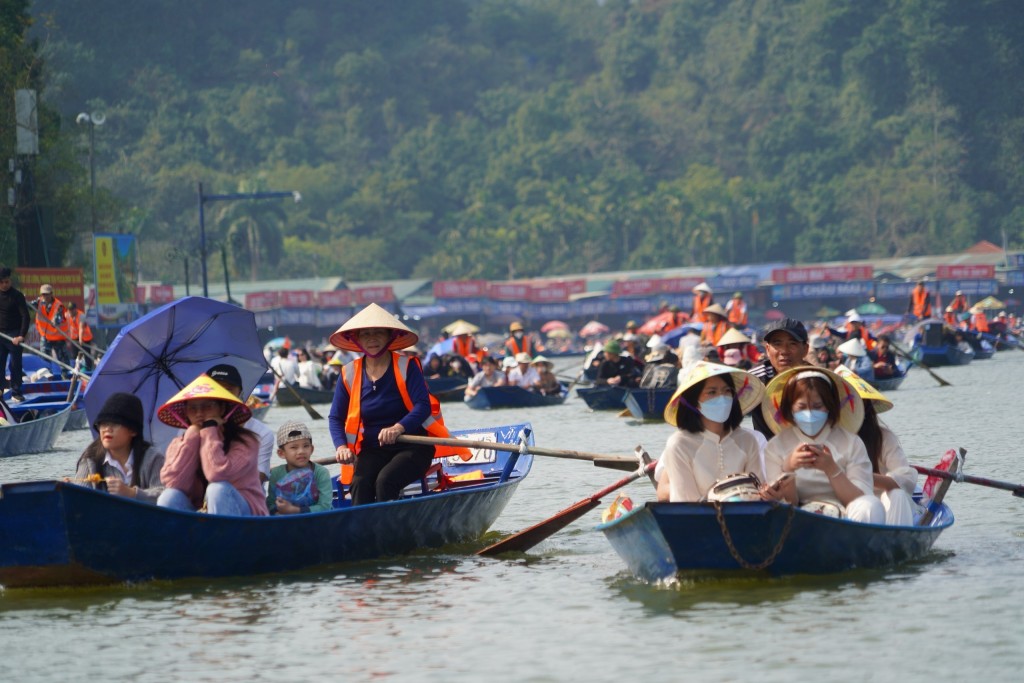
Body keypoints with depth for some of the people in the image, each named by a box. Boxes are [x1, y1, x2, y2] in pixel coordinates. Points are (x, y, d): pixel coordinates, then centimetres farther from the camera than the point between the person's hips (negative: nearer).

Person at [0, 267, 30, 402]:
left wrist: (22, 335, -22)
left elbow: (25, 316, -13)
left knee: (15, 364, 0)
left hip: (13, 335, -4)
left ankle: (16, 392, 5)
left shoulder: (17, 295, -8)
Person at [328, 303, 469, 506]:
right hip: (372, 449, 3)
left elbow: (423, 406, -16)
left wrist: (398, 428, -35)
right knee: (360, 484, -29)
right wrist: (341, 446, -13)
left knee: (385, 480, -32)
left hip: (412, 446, -3)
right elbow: (336, 418, 8)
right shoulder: (350, 374, 4)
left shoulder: (407, 366, -5)